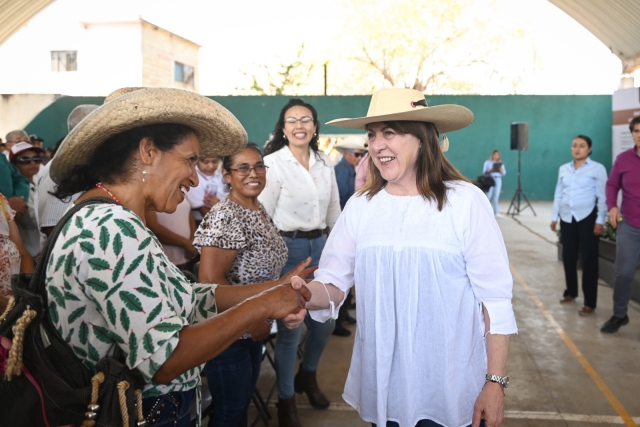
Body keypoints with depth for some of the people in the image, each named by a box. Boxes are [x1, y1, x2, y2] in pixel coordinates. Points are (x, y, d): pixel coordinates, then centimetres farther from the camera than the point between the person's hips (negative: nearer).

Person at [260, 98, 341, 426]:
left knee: (325, 322, 13)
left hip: (320, 246, 6)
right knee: (290, 328, 2)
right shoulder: (272, 162, -10)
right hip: (287, 247, -5)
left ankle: (307, 376, 42)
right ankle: (285, 399, 23)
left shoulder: (325, 163, 7)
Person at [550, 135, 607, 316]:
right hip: (567, 218, 5)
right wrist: (554, 216, 11)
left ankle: (590, 303, 3)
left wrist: (600, 221, -11)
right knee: (568, 256, 9)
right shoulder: (563, 169, 10)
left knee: (589, 259, -2)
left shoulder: (598, 169, -4)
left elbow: (602, 196, -6)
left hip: (587, 217, -4)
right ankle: (571, 291, 29)